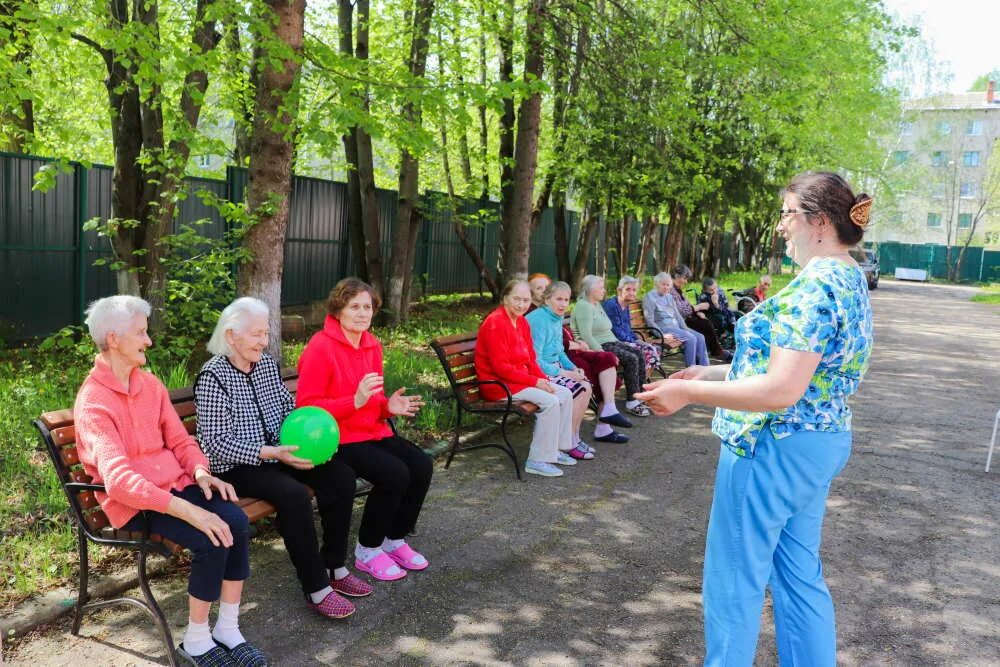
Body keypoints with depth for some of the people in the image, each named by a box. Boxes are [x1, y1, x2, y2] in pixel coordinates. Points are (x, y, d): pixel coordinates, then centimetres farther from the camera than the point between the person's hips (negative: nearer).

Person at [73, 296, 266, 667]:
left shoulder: (151, 383, 7)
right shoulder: (92, 402, -16)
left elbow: (179, 440, 12)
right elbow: (118, 479, -27)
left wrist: (201, 472, -10)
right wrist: (187, 509, -34)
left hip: (174, 483, 6)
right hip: (133, 501, -6)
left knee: (236, 522, -19)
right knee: (211, 539, -26)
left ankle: (228, 630, -5)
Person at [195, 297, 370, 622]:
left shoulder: (267, 363, 7)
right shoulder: (213, 377, -15)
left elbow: (289, 408, 18)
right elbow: (216, 442, -20)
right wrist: (270, 453, -27)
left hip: (276, 453, 8)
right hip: (235, 466, -7)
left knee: (341, 476, -9)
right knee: (295, 495, -31)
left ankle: (334, 567, 2)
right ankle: (316, 589, -17)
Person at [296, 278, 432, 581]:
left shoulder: (373, 345, 9)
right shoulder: (321, 346, -14)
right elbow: (306, 407, -17)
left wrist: (389, 406, -4)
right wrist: (355, 400, -27)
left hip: (373, 431, 8)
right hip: (337, 438, -7)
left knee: (421, 465, -12)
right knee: (395, 474, -25)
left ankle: (395, 540, 10)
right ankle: (367, 551, -2)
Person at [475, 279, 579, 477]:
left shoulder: (522, 322, 10)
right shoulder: (495, 323, -19)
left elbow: (531, 360, 13)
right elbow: (501, 367, -22)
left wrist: (544, 379, -5)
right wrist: (535, 381, -19)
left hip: (520, 379, 10)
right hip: (498, 384, -9)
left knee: (565, 394, 3)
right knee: (550, 402, -22)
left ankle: (557, 448, 13)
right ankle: (537, 461, -15)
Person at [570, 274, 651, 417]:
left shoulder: (598, 305, 19)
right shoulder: (583, 306, -13)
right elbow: (586, 336, -23)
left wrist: (620, 344, 12)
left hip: (611, 342, 10)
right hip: (597, 347, -10)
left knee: (639, 354, -7)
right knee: (631, 359, -23)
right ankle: (631, 402, -17)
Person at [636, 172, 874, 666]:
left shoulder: (814, 285, -21)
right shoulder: (849, 279, 11)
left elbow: (782, 390, -28)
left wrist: (689, 393, -22)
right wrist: (710, 371, 13)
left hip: (776, 447, -10)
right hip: (819, 442, 10)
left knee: (734, 579, 5)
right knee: (799, 573, 20)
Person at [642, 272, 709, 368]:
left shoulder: (669, 297, 19)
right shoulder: (650, 297, -5)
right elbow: (650, 321, -12)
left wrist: (685, 328, 4)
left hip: (676, 326, 8)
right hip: (663, 328, -8)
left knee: (700, 337, -11)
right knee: (691, 338, -25)